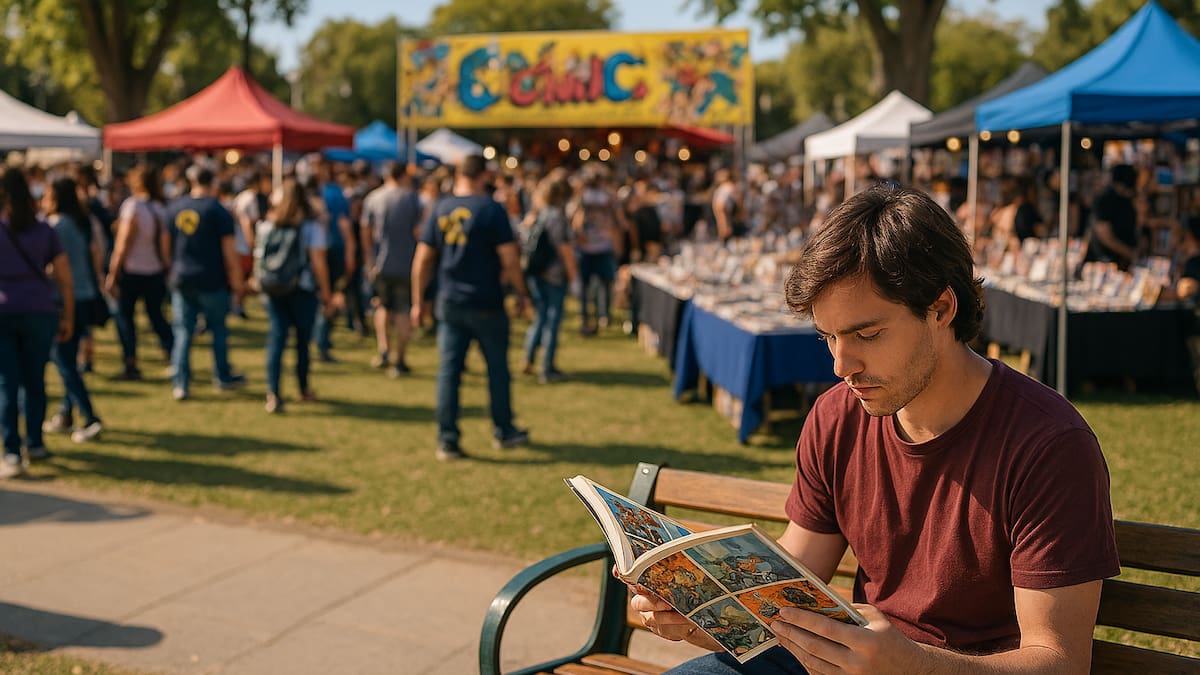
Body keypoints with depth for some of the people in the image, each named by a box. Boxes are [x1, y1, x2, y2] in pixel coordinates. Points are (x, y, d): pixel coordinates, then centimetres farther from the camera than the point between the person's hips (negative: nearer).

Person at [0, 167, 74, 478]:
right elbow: (64, 279, 2)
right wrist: (68, 317, 9)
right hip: (40, 312, 2)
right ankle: (34, 444, 23)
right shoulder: (44, 231, 4)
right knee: (35, 380, 14)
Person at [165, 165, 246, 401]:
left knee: (183, 331, 6)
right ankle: (223, 378, 22)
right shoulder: (218, 211, -9)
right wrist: (237, 282, -4)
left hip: (181, 280, 3)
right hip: (212, 281, -3)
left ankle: (180, 385, 3)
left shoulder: (174, 208, 5)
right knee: (218, 329, 13)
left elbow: (167, 245, 12)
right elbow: (229, 251, -10)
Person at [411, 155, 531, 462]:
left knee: (448, 370, 5)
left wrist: (418, 301, 12)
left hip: (449, 304, 3)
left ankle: (447, 440, 3)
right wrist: (521, 292, 2)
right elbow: (510, 259, -12)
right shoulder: (491, 209, -9)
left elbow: (423, 260, 5)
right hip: (487, 304, -3)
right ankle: (504, 431, 24)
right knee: (497, 368, 12)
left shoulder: (440, 209, 4)